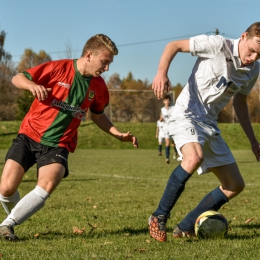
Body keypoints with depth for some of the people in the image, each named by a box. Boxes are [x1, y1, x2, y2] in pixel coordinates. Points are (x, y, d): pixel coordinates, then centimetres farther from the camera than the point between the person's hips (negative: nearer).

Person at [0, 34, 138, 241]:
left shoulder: (98, 86, 2)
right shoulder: (58, 68, -12)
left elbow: (98, 115, 21)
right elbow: (17, 78, -5)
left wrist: (119, 135, 9)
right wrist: (32, 85, -28)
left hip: (58, 145, 2)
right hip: (29, 136, -2)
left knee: (47, 185, -27)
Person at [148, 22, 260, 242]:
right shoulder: (218, 45, -14)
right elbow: (174, 45, -10)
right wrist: (162, 72, -28)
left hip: (210, 124, 8)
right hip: (187, 114, -8)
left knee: (236, 185, 4)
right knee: (194, 157, -37)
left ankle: (186, 228, 10)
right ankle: (159, 218, -21)